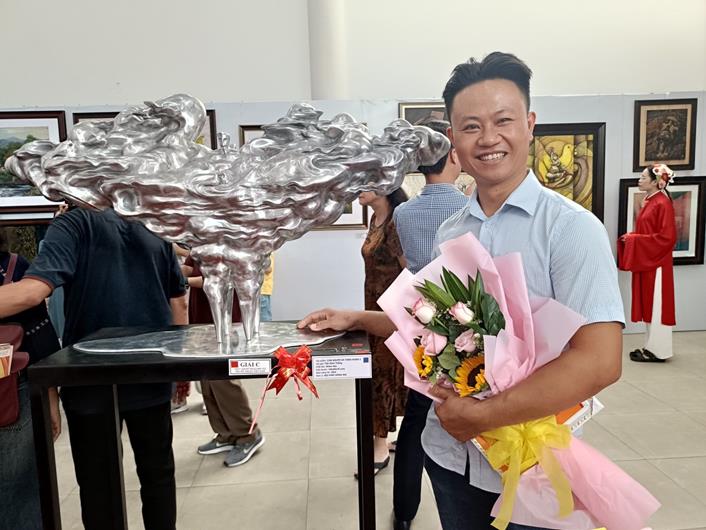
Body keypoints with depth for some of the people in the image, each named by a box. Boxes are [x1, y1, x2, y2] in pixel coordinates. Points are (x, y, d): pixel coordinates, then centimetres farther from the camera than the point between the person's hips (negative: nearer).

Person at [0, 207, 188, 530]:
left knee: (96, 482, 15)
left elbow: (31, 291, -23)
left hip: (92, 381, -3)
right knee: (157, 472, 18)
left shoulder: (74, 224, -9)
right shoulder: (158, 231, 4)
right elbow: (179, 302, 6)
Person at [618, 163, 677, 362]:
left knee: (657, 305, -2)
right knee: (649, 304, 12)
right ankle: (652, 346, 21)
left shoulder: (662, 204, -15)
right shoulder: (649, 202, 12)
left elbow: (666, 237, -20)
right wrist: (630, 237, 1)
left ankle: (658, 351, 7)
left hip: (656, 262, -9)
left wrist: (634, 240, -18)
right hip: (645, 261, 9)